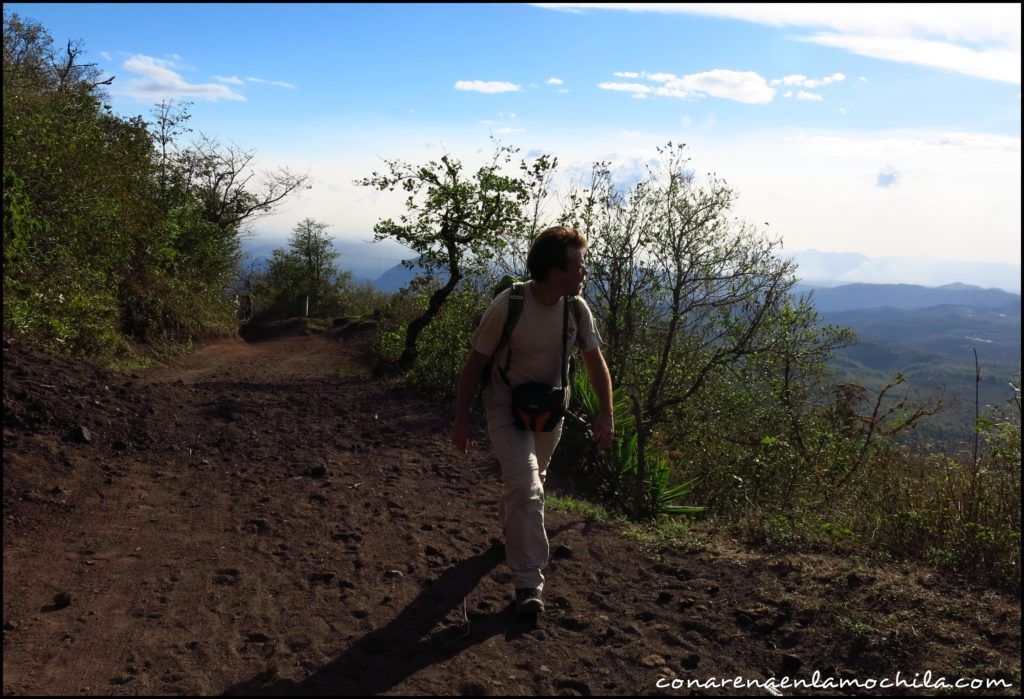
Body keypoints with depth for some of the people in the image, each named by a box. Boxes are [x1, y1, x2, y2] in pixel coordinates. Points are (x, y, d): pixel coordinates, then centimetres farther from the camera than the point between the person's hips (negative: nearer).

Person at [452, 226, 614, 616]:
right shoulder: (508, 306, -25)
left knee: (529, 482, 23)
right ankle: (528, 584, -8)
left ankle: (508, 528, 54)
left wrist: (606, 415, -7)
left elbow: (595, 363, 0)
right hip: (507, 407, -5)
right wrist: (461, 420, -14)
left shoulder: (577, 309, -11)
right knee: (526, 489, -17)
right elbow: (475, 363, -16)